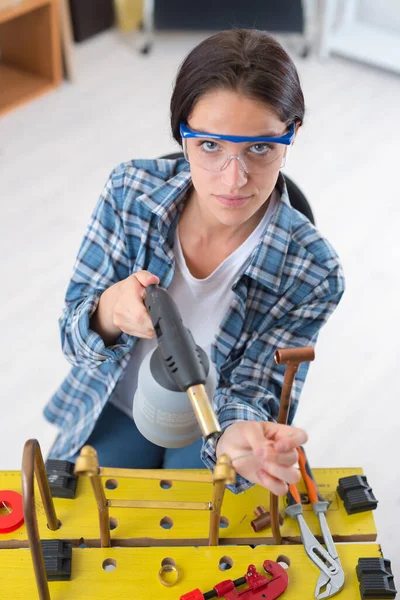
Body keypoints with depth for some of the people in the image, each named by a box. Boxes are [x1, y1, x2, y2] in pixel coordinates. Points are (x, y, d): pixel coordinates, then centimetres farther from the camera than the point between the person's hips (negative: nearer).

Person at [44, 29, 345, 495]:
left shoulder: (312, 272, -23)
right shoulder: (130, 191, -19)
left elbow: (253, 391, -16)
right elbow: (74, 334, -12)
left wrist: (241, 435, -42)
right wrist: (108, 314, -37)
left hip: (211, 424, -1)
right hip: (117, 405, 2)